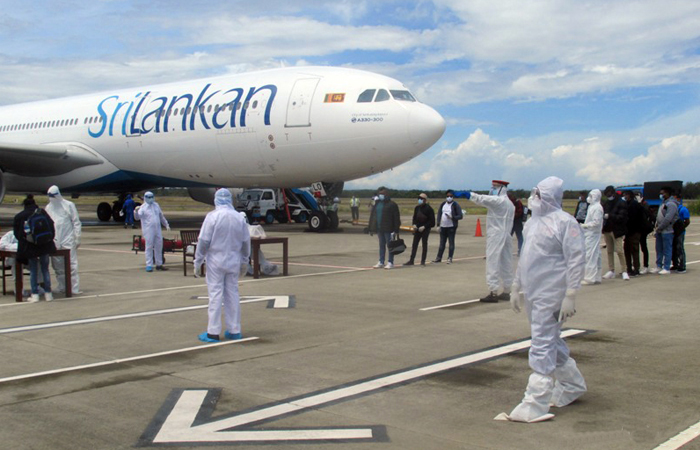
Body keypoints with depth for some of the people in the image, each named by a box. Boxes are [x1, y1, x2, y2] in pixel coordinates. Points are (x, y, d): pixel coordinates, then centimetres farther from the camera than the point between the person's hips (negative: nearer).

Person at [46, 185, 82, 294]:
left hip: (68, 240, -4)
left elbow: (76, 222, 0)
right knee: (58, 267, 7)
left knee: (71, 265, -6)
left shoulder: (69, 205, 0)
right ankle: (62, 287, 15)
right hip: (54, 242, 4)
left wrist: (77, 238, -6)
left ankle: (74, 288, -4)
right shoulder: (48, 207, 11)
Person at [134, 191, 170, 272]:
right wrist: (136, 211, -37)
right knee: (149, 247, -5)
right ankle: (149, 265, -1)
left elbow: (161, 216, 24)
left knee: (159, 247, 10)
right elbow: (137, 217, -18)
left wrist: (166, 225, 25)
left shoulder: (156, 205, 13)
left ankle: (159, 264, 20)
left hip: (157, 229, 6)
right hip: (148, 230, -6)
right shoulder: (143, 207, -5)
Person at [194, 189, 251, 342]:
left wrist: (198, 262, -4)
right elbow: (246, 242, 7)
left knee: (215, 295, 0)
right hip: (233, 262, 4)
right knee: (232, 294, 11)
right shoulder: (240, 217, 1)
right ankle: (234, 331, 16)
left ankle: (213, 333, 3)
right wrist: (244, 262, 19)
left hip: (215, 262, -4)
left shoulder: (212, 216, -11)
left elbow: (203, 241, -12)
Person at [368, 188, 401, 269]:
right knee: (381, 245, 12)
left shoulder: (391, 204, -8)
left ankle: (390, 263, 5)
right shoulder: (377, 204, 13)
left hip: (388, 229, -7)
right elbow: (373, 216, 17)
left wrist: (396, 230, -14)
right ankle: (381, 262, 17)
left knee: (390, 245, 0)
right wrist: (371, 228, 13)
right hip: (379, 229, 7)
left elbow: (396, 218, -10)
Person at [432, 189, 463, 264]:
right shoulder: (442, 204, 11)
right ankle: (439, 257, 17)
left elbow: (460, 216, -7)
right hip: (443, 227, 5)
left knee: (451, 243, 0)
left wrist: (452, 217, -22)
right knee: (442, 243, 11)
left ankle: (450, 258, 5)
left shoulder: (456, 205, -4)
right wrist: (438, 224, 3)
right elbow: (439, 214, 12)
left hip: (451, 227, -5)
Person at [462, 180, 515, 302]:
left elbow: (482, 199, -17)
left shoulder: (498, 200, -10)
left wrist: (468, 194, -15)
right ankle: (506, 292, 19)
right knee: (505, 264, 12)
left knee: (493, 263, -8)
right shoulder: (510, 204, 15)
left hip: (495, 236, -9)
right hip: (506, 236, 9)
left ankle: (493, 292, -10)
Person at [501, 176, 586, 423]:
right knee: (552, 343, 19)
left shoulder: (565, 222, -11)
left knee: (542, 347, -9)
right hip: (532, 295, 9)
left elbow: (576, 260, -15)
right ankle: (573, 385, 37)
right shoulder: (533, 222, 15)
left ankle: (535, 406, -7)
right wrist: (516, 287, 22)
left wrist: (570, 295, -19)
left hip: (550, 296, -9)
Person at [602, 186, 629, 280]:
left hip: (616, 231, -6)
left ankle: (624, 271, -5)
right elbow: (603, 214, 19)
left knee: (619, 251, -10)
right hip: (607, 230, 6)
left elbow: (621, 217, -15)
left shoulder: (621, 204, -7)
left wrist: (609, 216, -20)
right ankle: (611, 271, 15)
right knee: (609, 251, 9)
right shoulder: (607, 203, 12)